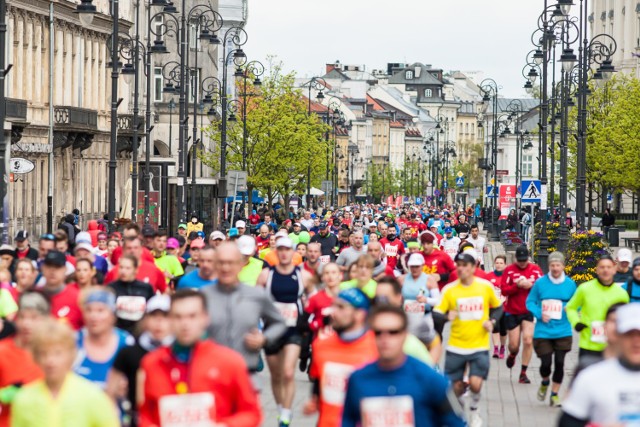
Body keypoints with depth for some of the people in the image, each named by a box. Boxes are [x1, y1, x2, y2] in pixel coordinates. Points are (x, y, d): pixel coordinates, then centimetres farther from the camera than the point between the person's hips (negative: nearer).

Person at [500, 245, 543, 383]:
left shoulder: (535, 270, 0)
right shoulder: (509, 270, -3)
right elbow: (504, 290, -8)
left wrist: (531, 285, -19)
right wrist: (517, 286, -22)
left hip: (529, 311, 0)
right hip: (512, 312, 0)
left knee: (528, 340, -13)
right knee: (514, 345, 3)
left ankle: (523, 373, -4)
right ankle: (512, 355, 42)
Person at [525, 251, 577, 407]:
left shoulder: (570, 284, 1)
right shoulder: (540, 283, -2)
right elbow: (530, 302, 5)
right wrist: (539, 314, -12)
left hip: (563, 331, 1)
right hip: (543, 331, -1)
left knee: (559, 363, -3)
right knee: (546, 363, -3)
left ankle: (555, 394, 16)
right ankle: (545, 383, 32)